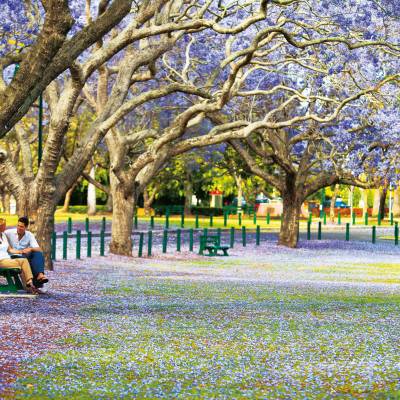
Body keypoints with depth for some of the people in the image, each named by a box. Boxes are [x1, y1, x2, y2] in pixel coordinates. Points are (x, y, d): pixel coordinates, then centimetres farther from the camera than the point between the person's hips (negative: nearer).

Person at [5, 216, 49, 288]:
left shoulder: (30, 235, 7)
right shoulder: (9, 233, 2)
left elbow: (39, 249, -3)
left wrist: (31, 249, -26)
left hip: (24, 257, 3)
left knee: (38, 254, -24)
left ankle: (40, 274, -45)